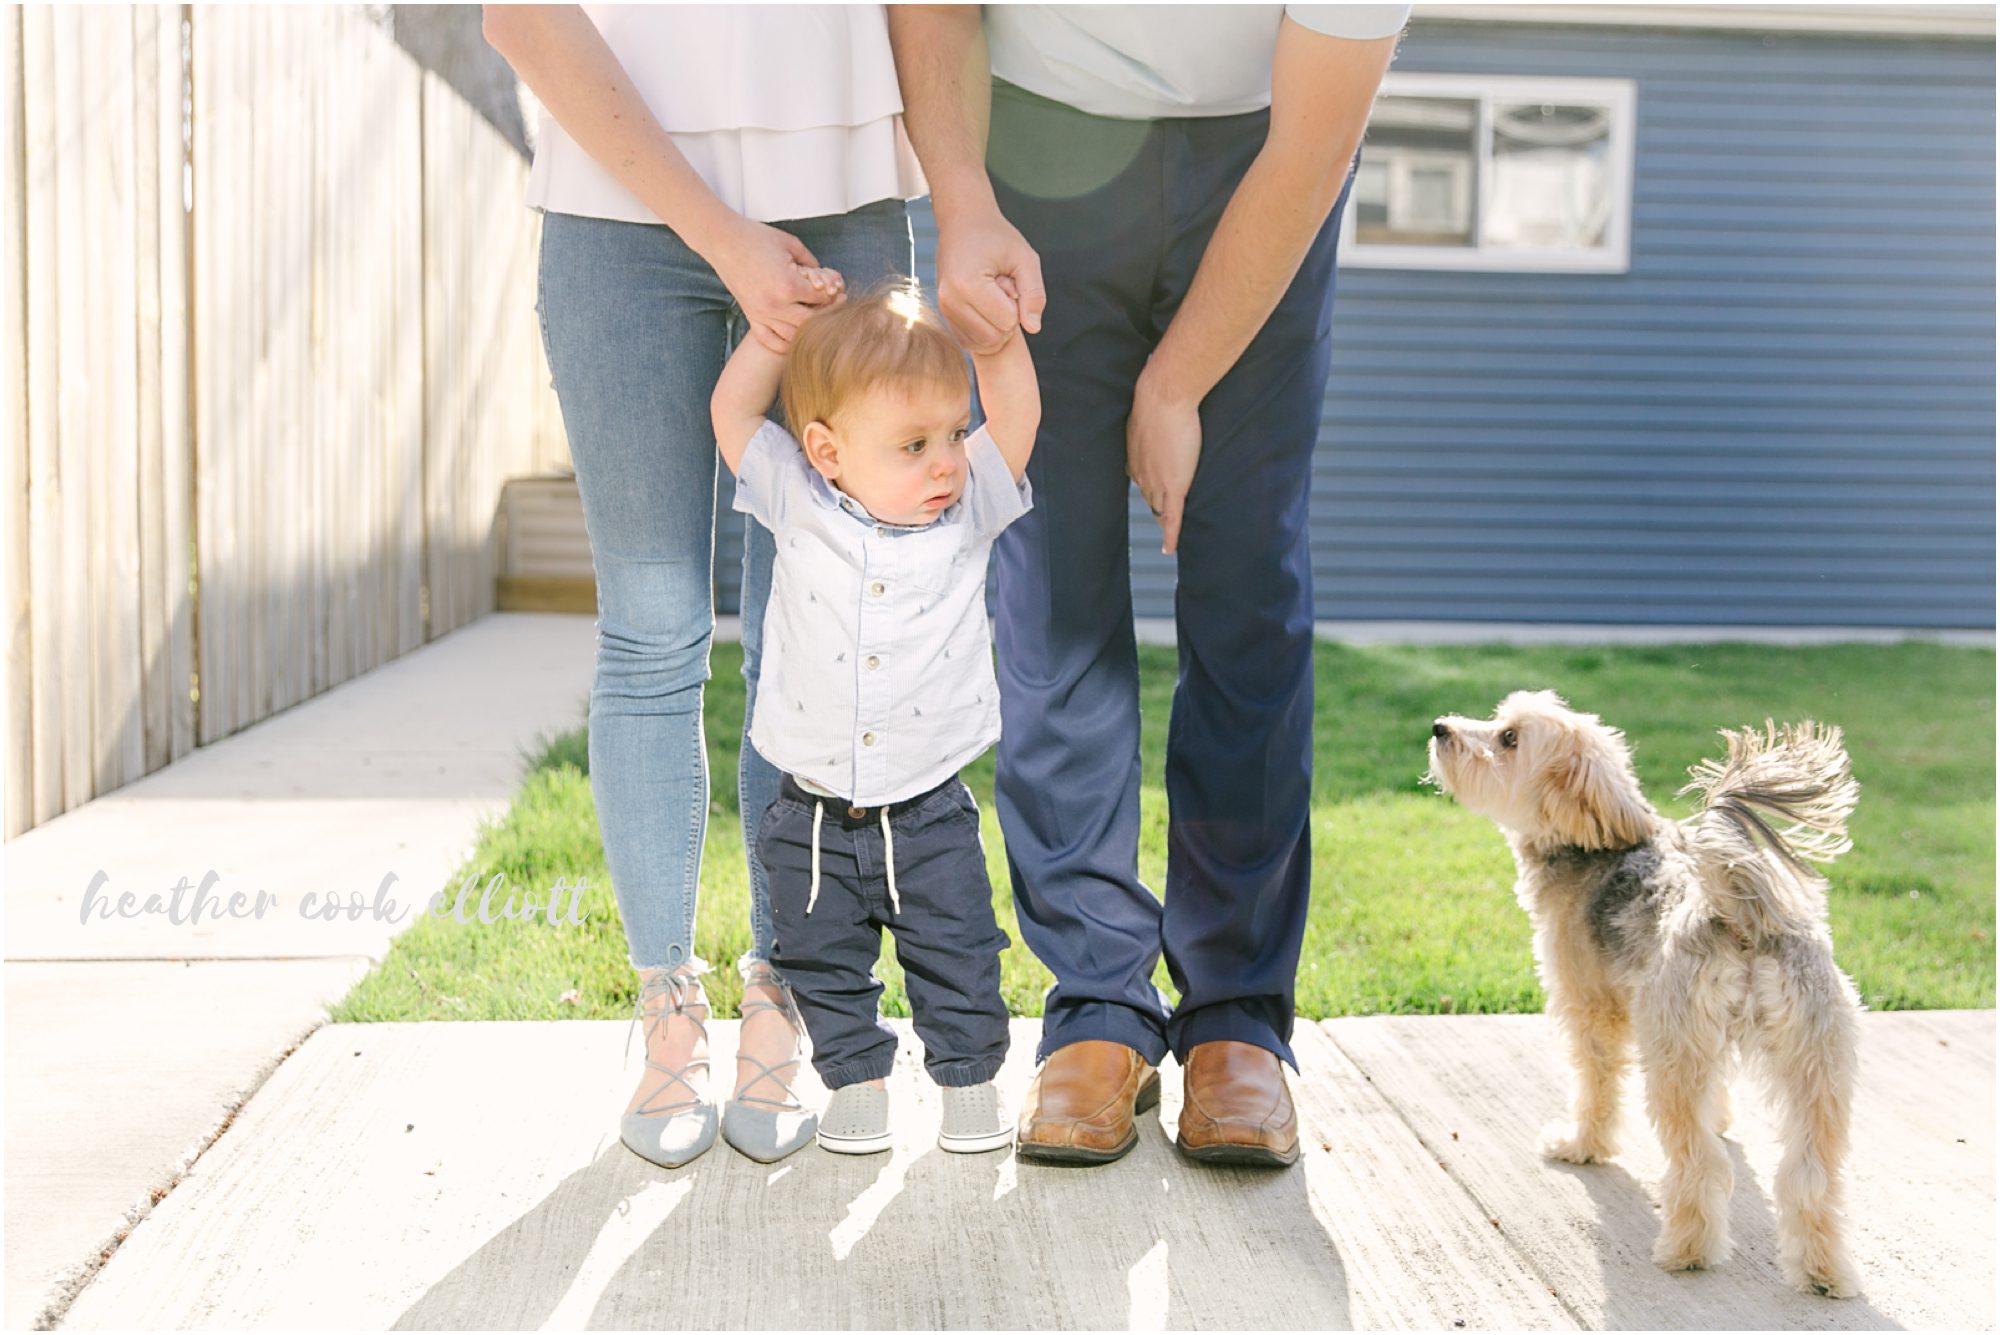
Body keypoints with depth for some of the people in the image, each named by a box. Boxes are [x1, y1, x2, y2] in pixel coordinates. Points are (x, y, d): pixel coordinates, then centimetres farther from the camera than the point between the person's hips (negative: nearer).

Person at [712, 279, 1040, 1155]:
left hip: (930, 813, 0)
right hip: (813, 815, 0)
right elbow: (732, 410, -3)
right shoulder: (797, 508, -7)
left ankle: (968, 1077, 26)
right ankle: (854, 1080, 29)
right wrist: (788, 315, -6)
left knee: (957, 958, 9)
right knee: (824, 963, 12)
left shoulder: (968, 512, -6)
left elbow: (1017, 417, -9)